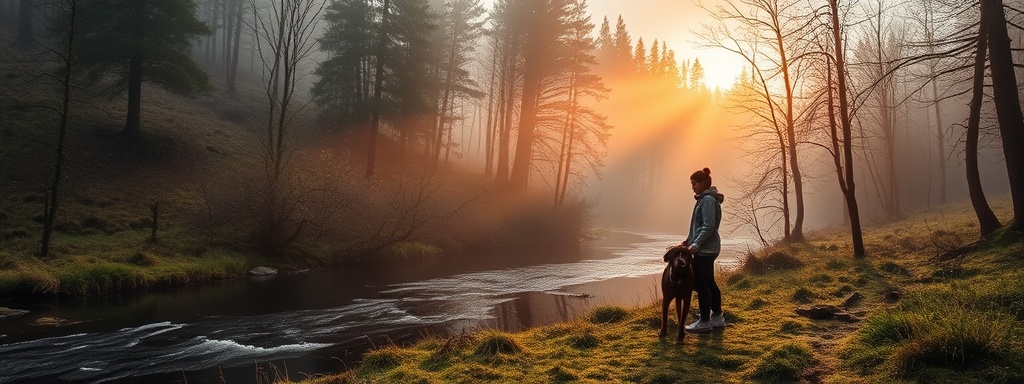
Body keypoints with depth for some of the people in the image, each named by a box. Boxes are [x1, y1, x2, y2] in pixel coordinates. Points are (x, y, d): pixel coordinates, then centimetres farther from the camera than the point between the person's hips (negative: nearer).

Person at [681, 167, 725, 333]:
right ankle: (717, 317, 23)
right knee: (709, 283, 15)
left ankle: (704, 321, -1)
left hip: (704, 249, -10)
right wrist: (689, 240, 15)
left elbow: (709, 227, -22)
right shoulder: (704, 199, 16)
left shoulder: (708, 200, -15)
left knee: (701, 284, -6)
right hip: (707, 248, 10)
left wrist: (695, 245, -23)